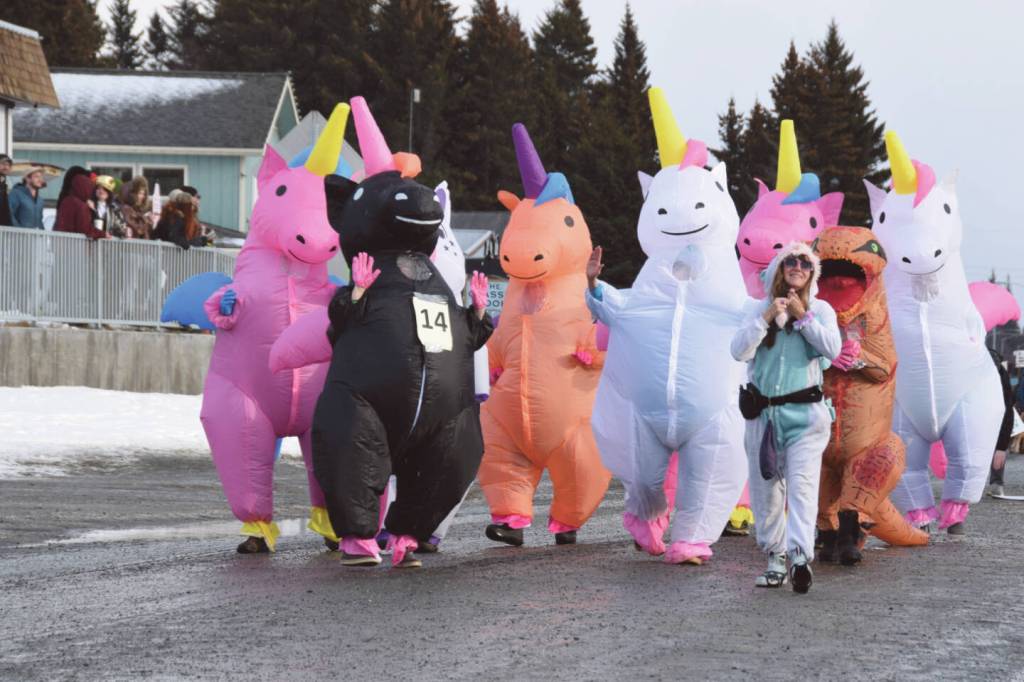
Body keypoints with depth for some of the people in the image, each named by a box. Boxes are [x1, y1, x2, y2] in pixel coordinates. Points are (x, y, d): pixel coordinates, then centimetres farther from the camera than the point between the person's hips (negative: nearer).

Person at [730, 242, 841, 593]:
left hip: (805, 412, -3)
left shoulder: (820, 310, 6)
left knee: (802, 484, -17)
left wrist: (802, 317, -12)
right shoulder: (760, 308, 8)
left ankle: (800, 555, -29)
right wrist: (766, 318, -13)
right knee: (765, 488, 6)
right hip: (762, 412, 3)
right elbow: (739, 351, -3)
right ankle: (775, 557, 16)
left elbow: (833, 349, -10)